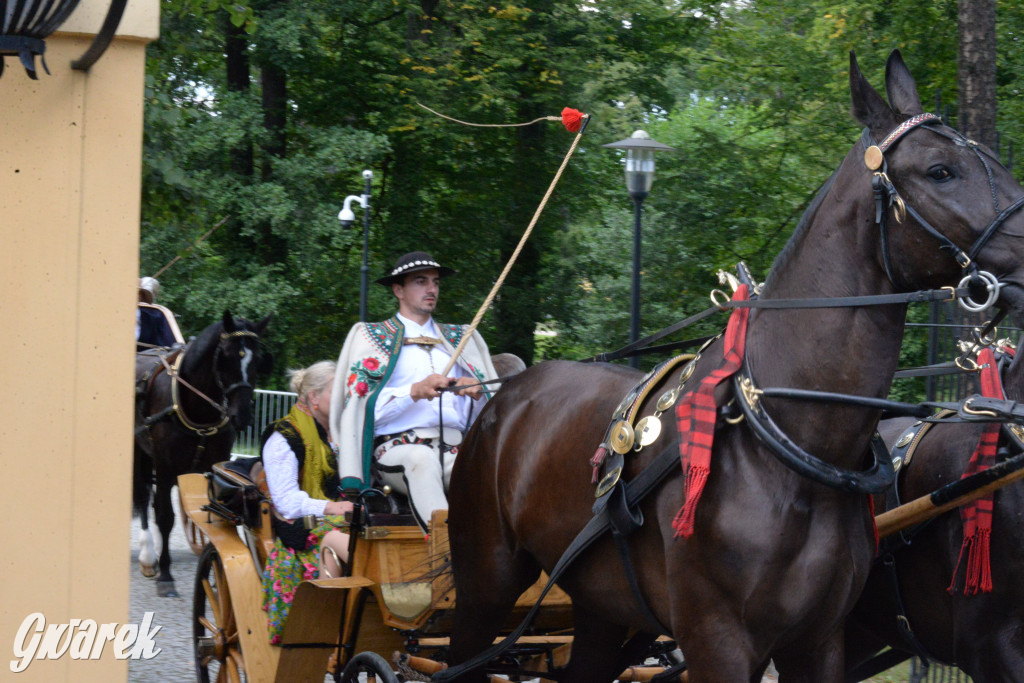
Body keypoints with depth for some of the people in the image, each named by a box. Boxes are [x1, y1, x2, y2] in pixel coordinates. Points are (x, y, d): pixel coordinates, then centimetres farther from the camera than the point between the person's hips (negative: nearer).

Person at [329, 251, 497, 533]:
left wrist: (477, 393, -4)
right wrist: (415, 392, -13)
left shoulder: (459, 338, 27)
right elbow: (365, 406, 2)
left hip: (455, 450, 3)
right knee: (422, 458, -40)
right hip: (397, 447, -3)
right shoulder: (371, 336, 17)